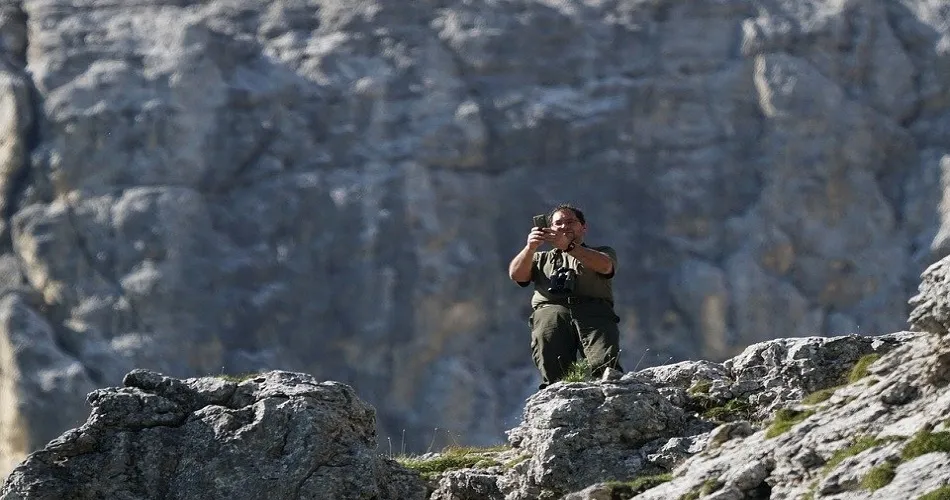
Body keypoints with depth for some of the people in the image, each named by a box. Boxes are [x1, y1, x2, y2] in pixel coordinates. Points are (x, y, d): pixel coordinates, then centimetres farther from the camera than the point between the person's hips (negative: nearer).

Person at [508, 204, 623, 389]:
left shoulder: (602, 253, 29)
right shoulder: (542, 258, 36)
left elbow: (605, 266, 2)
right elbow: (516, 275, 15)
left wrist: (568, 246, -11)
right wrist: (530, 247, -4)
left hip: (594, 311, -1)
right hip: (549, 310, 1)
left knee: (604, 364, -31)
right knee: (553, 374, -25)